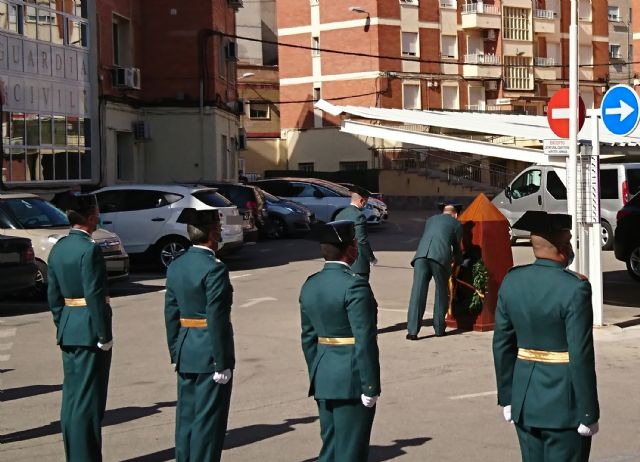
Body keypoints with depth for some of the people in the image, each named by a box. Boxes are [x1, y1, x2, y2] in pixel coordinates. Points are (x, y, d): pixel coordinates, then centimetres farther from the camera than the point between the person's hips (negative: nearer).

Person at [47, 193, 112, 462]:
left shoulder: (58, 249, 8)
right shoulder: (89, 250, -17)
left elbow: (53, 294, 12)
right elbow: (95, 295, -19)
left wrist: (62, 326, 18)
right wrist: (104, 336, -15)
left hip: (67, 331, 8)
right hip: (89, 331, -8)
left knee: (71, 397, 14)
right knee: (88, 400, -3)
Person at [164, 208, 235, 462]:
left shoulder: (175, 267, 6)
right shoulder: (214, 269, -17)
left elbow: (171, 314, 9)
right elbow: (216, 319, -19)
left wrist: (175, 354, 16)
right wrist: (222, 364, -15)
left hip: (185, 354, 7)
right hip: (210, 355, -7)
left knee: (186, 419, 14)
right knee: (208, 422, 0)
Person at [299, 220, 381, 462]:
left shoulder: (310, 285, 7)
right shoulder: (354, 286, -17)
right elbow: (364, 341, -19)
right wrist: (370, 387, -15)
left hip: (323, 381, 8)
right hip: (351, 381, -7)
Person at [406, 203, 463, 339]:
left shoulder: (431, 220, 33)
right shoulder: (456, 224, 21)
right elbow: (457, 248, 27)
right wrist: (458, 264, 47)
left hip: (421, 255, 3)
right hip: (440, 256, -3)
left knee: (417, 292, -2)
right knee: (441, 292, 14)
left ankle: (412, 330, -9)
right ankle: (439, 328, 18)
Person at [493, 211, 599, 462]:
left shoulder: (512, 282, 1)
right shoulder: (574, 288, -17)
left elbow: (502, 345, 6)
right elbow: (581, 356, -18)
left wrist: (507, 397, 15)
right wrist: (588, 414, -10)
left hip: (524, 402, 6)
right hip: (563, 404, -6)